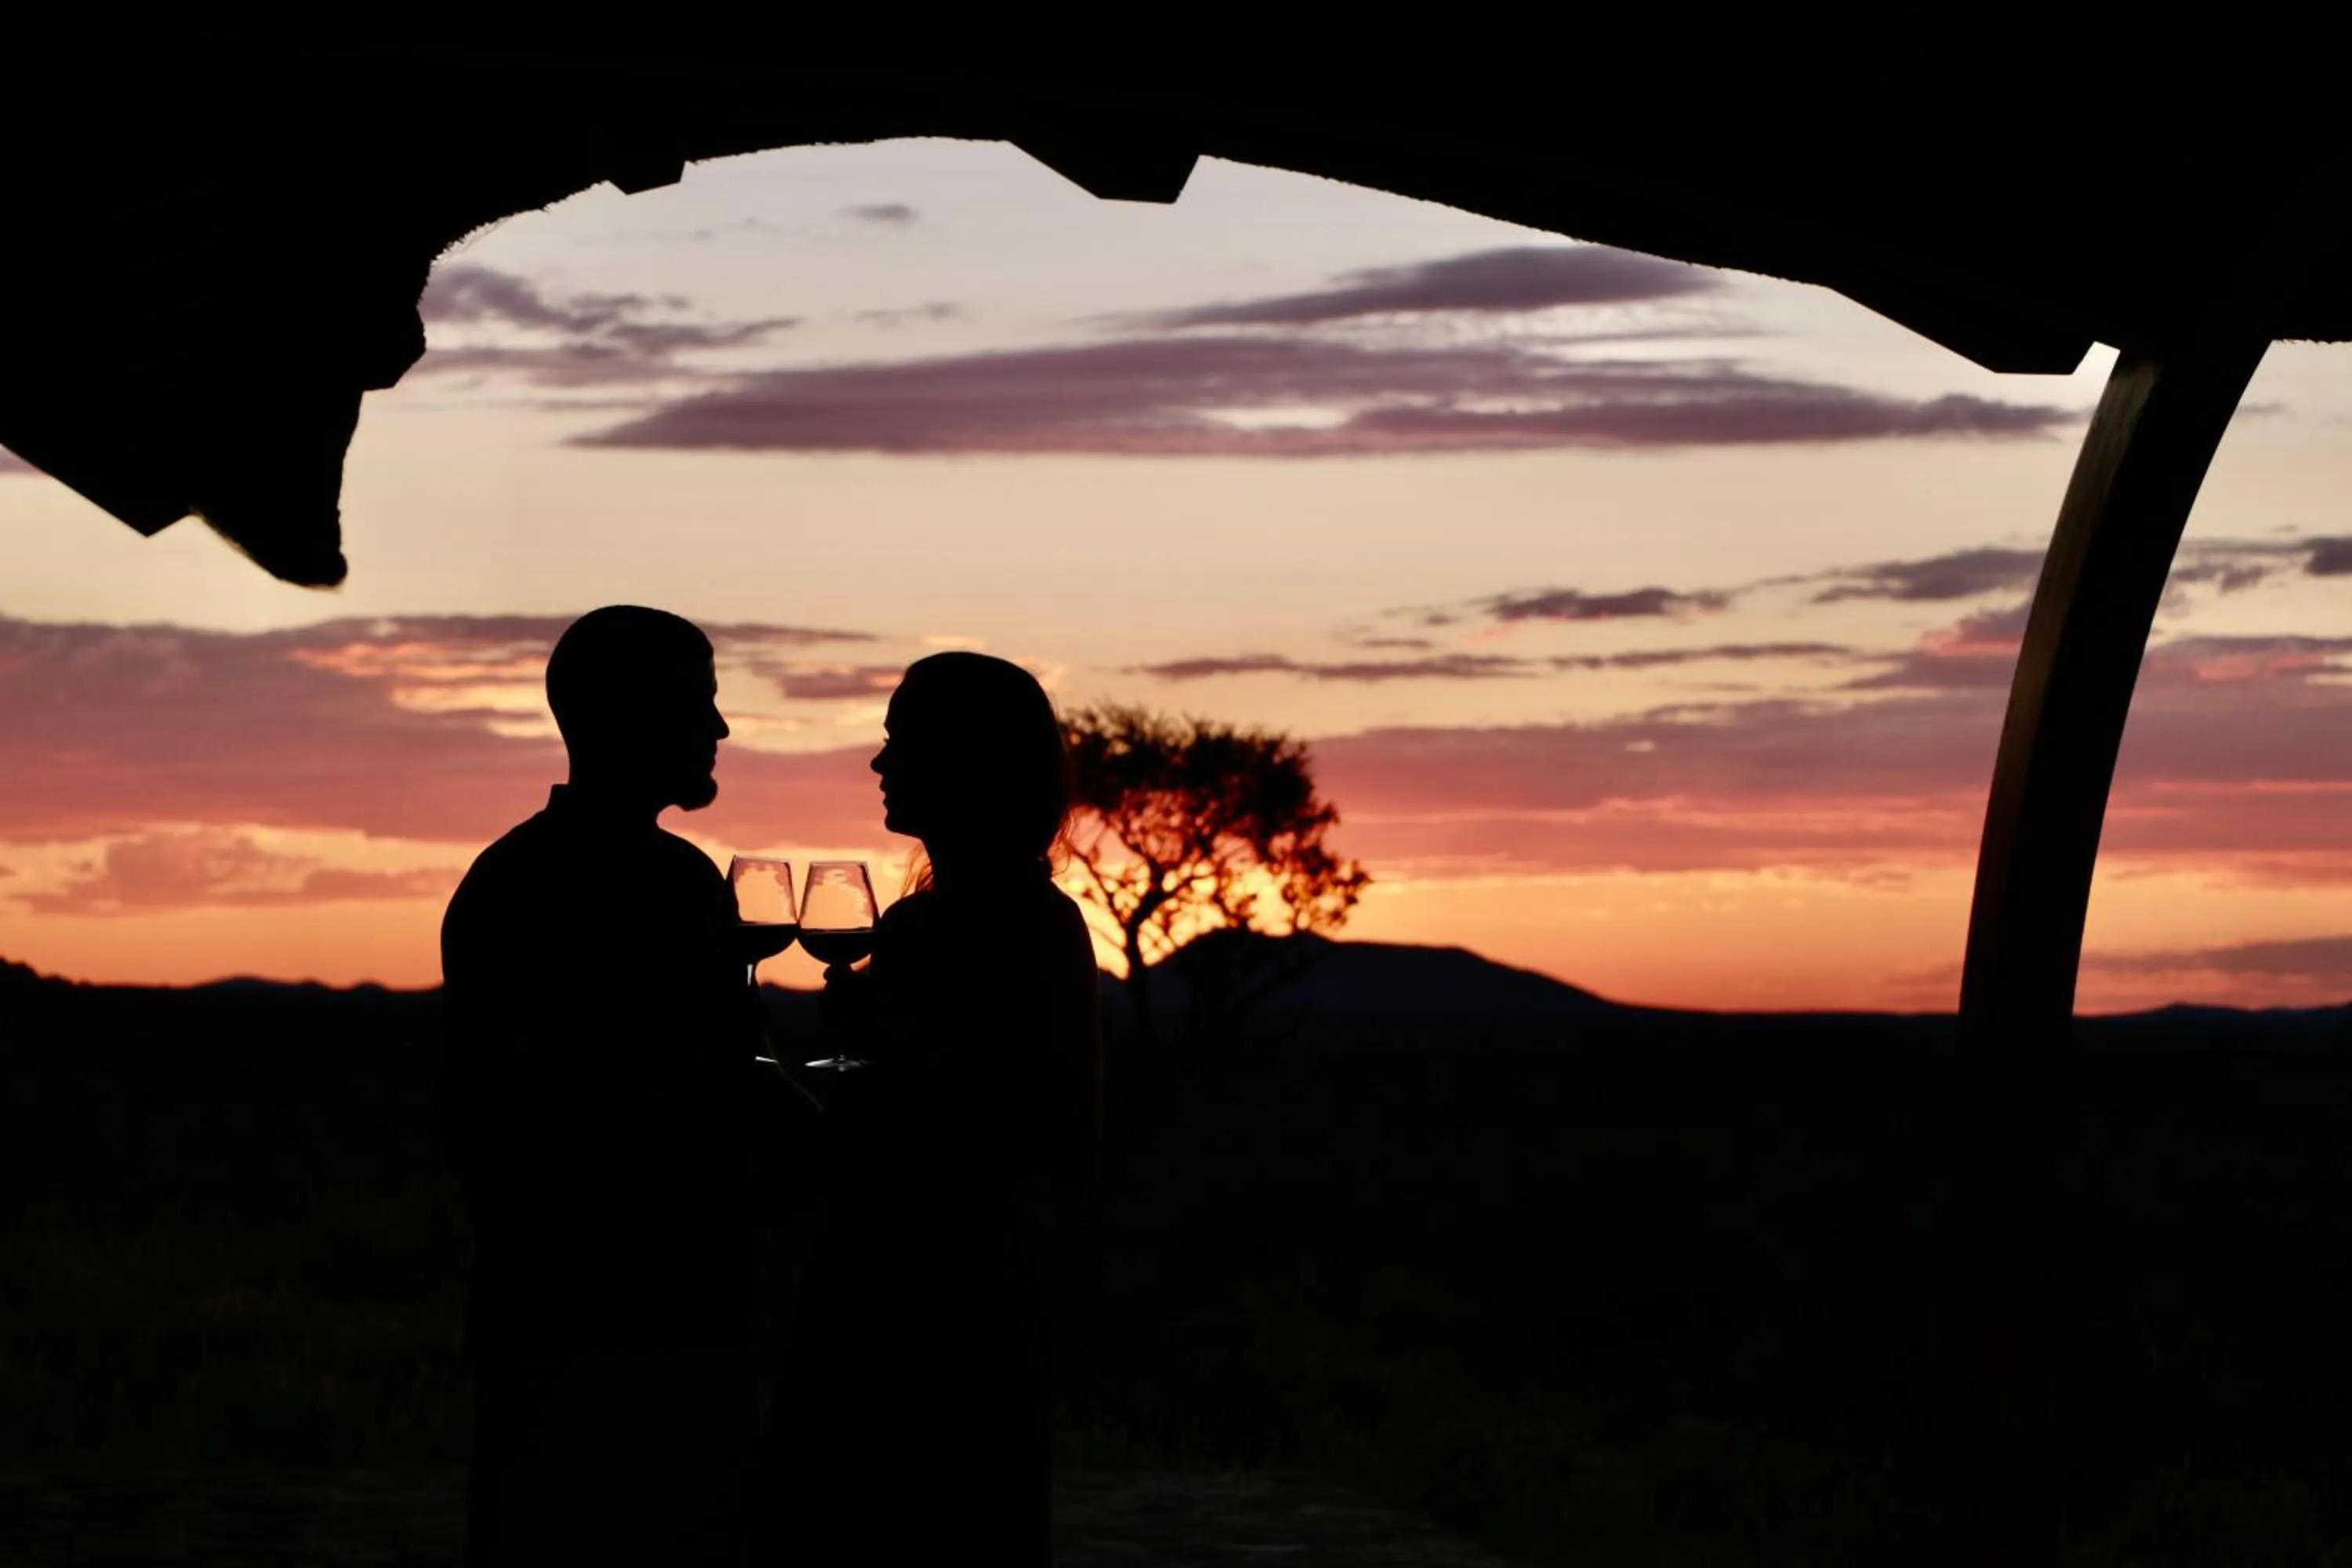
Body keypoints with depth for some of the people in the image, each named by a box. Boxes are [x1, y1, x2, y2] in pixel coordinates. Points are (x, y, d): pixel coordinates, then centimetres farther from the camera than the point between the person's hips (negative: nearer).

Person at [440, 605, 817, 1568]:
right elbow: (492, 1136, -15)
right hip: (571, 1343, -7)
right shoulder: (519, 893, -9)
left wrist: (838, 1120, 3)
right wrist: (681, 1070, -22)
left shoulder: (691, 882, 15)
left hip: (697, 1331, 7)